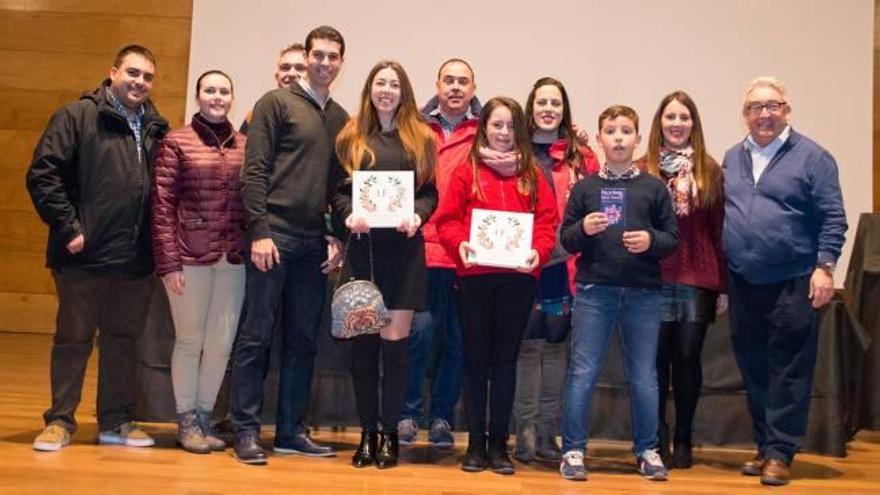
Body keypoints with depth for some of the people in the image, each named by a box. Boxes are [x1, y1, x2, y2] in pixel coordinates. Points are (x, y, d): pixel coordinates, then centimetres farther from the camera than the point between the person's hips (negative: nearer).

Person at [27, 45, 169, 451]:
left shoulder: (156, 129, 12)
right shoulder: (77, 116, -2)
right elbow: (42, 175, -8)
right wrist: (68, 228, -12)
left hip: (136, 260, 5)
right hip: (84, 255, -4)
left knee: (123, 339, 12)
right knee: (73, 338, 5)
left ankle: (116, 421, 22)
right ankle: (60, 421, 16)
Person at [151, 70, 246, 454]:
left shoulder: (245, 146, 11)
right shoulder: (176, 143, 2)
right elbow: (162, 206, -2)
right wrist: (168, 263, -8)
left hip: (233, 260, 3)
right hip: (190, 257, -3)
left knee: (221, 342, 4)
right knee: (190, 340, 2)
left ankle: (205, 416, 20)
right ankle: (186, 421, 16)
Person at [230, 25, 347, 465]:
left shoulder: (341, 118, 15)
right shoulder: (277, 103, 1)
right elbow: (254, 171, -6)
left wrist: (336, 237, 6)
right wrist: (259, 231, -13)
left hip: (315, 243, 5)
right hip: (273, 234, -5)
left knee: (303, 340, 8)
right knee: (255, 336, -1)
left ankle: (291, 430, 17)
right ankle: (246, 431, 6)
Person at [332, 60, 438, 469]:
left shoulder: (420, 137, 10)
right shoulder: (352, 136, 10)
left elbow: (430, 191, 6)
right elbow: (337, 189, 6)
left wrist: (417, 216, -13)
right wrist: (349, 215, -13)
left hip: (404, 248, -1)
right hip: (363, 247, 1)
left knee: (395, 340, -2)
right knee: (363, 340, 3)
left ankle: (390, 433, 8)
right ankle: (367, 432, 13)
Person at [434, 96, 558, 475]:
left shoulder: (532, 174, 9)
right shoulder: (466, 171, 5)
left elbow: (547, 221, 3)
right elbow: (447, 219, 0)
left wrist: (538, 251, -14)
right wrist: (459, 244, -18)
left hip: (519, 276, 1)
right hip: (474, 275, -1)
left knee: (506, 358, 7)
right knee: (476, 358, 5)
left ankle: (498, 443, 15)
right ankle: (475, 442, 14)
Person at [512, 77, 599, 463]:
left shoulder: (582, 157, 7)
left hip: (565, 266, 1)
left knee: (556, 344, 8)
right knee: (527, 344, 2)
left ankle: (547, 432, 17)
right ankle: (525, 430, 11)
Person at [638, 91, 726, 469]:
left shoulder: (710, 171, 6)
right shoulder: (643, 170, 3)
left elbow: (719, 230, 5)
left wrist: (723, 285, 3)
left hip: (697, 281, 1)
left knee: (688, 358, 7)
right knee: (656, 359, 5)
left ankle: (683, 441, 20)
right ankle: (657, 441, 17)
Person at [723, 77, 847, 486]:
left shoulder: (811, 157, -2)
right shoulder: (732, 158, 13)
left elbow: (832, 218, -4)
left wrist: (824, 266, -13)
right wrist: (722, 273, 10)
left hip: (793, 284, -5)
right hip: (743, 284, 5)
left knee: (788, 372, -1)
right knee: (753, 371, 11)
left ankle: (780, 453, 6)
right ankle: (763, 445, 23)